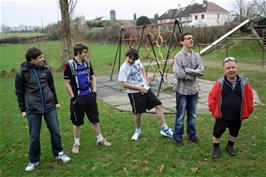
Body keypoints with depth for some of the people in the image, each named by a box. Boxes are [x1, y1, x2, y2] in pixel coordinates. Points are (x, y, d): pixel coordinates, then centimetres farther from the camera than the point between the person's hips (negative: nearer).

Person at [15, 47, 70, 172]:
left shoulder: (46, 70, 1)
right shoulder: (22, 73, -6)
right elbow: (19, 93, 2)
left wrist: (55, 102, 15)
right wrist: (23, 109, 2)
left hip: (49, 107, 2)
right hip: (33, 109, -2)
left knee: (55, 131, 9)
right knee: (34, 136, 7)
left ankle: (58, 153, 31)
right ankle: (33, 160, 27)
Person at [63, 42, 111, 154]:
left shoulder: (87, 63, 4)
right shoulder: (69, 65, -11)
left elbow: (93, 78, 13)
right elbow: (67, 83, -9)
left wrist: (94, 91, 5)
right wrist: (73, 98, -12)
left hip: (89, 96, 4)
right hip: (78, 98, -4)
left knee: (95, 119, 12)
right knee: (77, 122, 9)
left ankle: (100, 139, 27)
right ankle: (76, 143, 26)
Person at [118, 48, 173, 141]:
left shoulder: (138, 61, 1)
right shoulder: (123, 68, -15)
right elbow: (124, 84, -18)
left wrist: (145, 80, 4)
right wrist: (138, 87, -17)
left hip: (145, 89, 6)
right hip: (134, 93, -6)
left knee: (158, 105, 2)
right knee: (138, 113, 1)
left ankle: (164, 129, 12)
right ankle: (137, 131, 29)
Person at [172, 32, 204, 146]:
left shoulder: (196, 56, 3)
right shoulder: (178, 56, -11)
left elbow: (201, 71, -6)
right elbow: (178, 74, -21)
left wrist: (187, 70, -16)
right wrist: (193, 75, -11)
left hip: (194, 90, 4)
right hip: (182, 90, -4)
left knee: (192, 115, 16)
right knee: (180, 115, 6)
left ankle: (192, 135, 32)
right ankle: (177, 137, 20)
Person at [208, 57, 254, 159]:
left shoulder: (244, 83, -10)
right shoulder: (220, 83, -15)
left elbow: (249, 98, 1)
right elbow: (212, 97, -7)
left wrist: (247, 112, 4)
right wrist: (214, 111, -4)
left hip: (237, 117, 3)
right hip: (222, 116, -2)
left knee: (234, 133, 22)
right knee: (217, 132, 9)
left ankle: (230, 146, 47)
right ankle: (216, 148, 33)